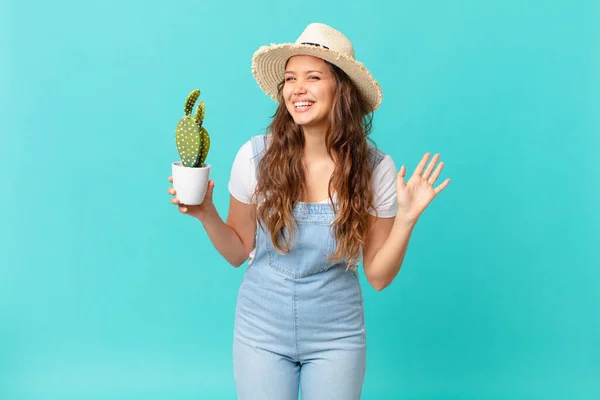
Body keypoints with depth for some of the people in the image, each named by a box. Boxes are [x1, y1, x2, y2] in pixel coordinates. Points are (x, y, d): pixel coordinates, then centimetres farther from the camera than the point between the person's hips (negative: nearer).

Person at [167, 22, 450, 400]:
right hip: (261, 330, 1)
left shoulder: (376, 168, -12)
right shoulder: (255, 155, -12)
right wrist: (206, 214, -15)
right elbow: (238, 252, 1)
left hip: (336, 336, 0)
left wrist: (406, 217, -18)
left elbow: (378, 275, -6)